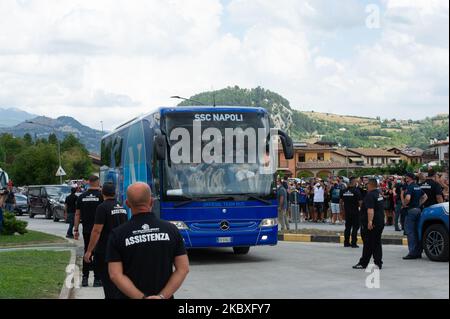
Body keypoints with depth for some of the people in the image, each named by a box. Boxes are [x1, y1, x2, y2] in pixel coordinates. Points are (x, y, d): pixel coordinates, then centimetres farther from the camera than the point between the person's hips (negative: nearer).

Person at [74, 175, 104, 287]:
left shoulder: (82, 197, 4)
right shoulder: (101, 196, -7)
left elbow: (77, 214, 6)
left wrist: (76, 229, 11)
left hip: (86, 230, 4)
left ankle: (85, 278, 10)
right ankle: (97, 279, 1)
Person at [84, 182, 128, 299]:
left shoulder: (102, 207, -14)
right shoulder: (122, 208, 9)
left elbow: (97, 230, -19)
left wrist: (89, 251, -15)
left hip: (104, 251, -7)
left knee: (108, 282, -4)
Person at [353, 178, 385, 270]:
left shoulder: (370, 195, -17)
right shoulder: (379, 194, 13)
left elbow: (370, 210, -27)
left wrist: (370, 221, -31)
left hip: (371, 224, -9)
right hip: (380, 222, 9)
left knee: (368, 244, -2)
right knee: (377, 243, 10)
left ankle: (363, 263, 4)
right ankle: (378, 263, 9)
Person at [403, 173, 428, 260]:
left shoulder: (410, 187, -13)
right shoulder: (418, 187, 14)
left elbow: (407, 198, -29)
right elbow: (425, 197, 23)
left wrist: (404, 204, -12)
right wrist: (419, 204, 16)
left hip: (411, 210, -9)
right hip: (418, 209, 9)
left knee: (410, 232, -6)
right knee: (417, 231, 12)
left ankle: (412, 252, -9)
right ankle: (418, 251, 14)